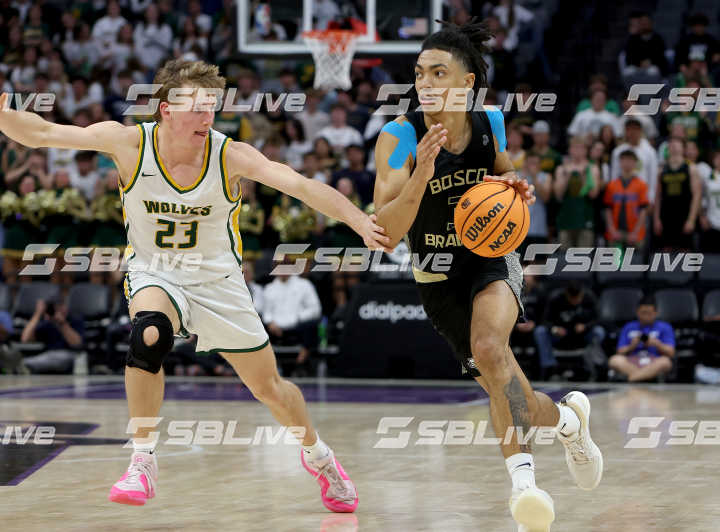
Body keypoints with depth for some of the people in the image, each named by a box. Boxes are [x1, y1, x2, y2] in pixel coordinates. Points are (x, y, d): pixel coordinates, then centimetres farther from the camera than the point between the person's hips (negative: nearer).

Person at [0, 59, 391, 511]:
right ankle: (143, 463, -22)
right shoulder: (130, 143, -19)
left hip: (217, 282, 1)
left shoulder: (230, 155, -21)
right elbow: (44, 133, -22)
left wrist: (360, 222, -48)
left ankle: (317, 456, 39)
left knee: (269, 387, 8)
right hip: (153, 274, -1)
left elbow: (300, 184, -34)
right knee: (150, 334, -35)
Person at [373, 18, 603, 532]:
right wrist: (422, 173, -39)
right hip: (439, 278, 1)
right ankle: (567, 416, 36)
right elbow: (386, 235, -25)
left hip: (493, 261, -1)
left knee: (488, 347, -32)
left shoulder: (491, 121, -10)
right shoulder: (399, 137, -19)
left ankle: (522, 472, -32)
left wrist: (514, 183, -11)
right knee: (505, 392, 6)